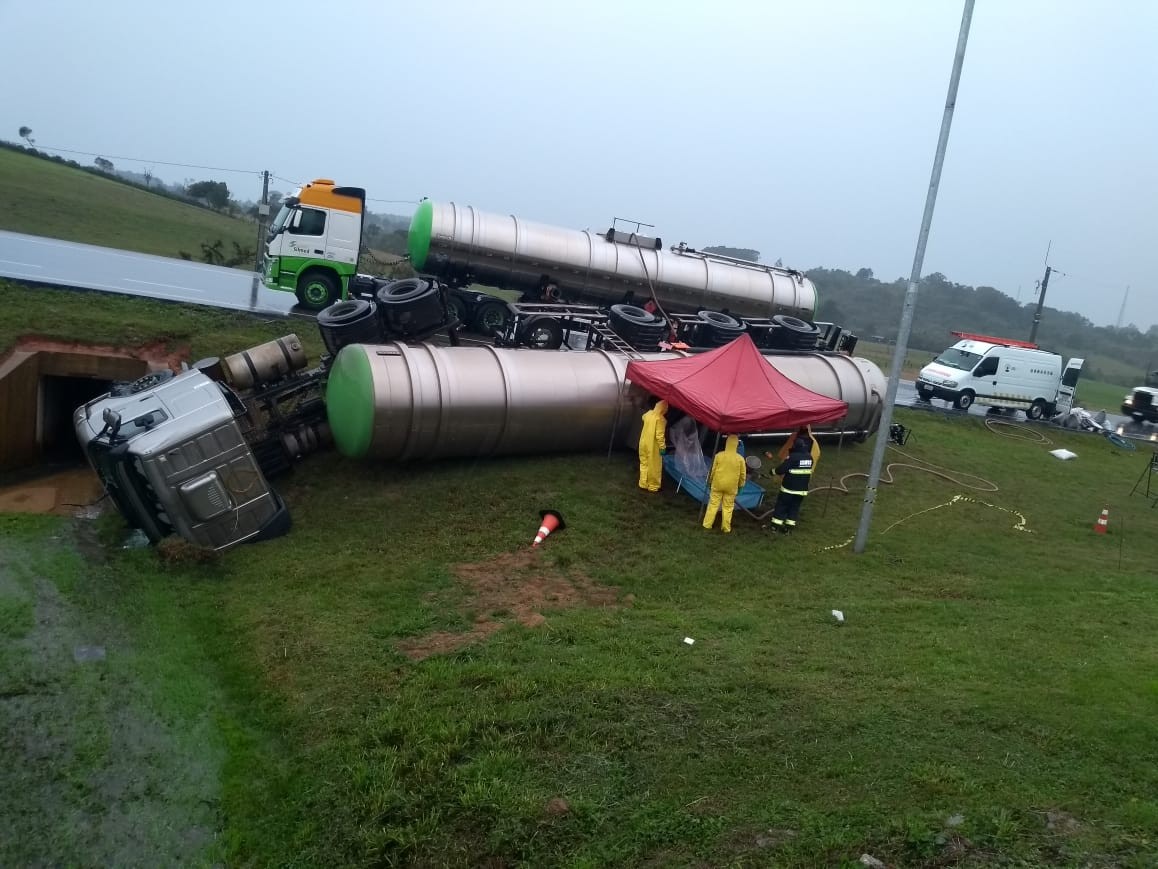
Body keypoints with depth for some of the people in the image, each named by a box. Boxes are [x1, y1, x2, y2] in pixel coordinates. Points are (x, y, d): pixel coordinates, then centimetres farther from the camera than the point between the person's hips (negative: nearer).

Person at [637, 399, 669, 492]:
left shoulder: (648, 414, 1)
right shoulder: (660, 419, -21)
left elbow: (643, 417, 29)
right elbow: (660, 435, -23)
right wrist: (662, 447, -15)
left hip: (644, 444, 7)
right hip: (653, 446, -7)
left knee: (644, 464, 18)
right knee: (654, 467, 6)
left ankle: (643, 484, 27)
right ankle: (653, 487, 15)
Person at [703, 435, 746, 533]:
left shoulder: (719, 455, -9)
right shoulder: (740, 458, -9)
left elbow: (713, 470, -1)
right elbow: (743, 474, 0)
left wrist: (710, 481, 14)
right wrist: (741, 485, 15)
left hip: (717, 484, 0)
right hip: (731, 487, 0)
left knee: (713, 504, 10)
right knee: (728, 507, 10)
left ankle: (707, 525, 14)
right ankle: (726, 528, 15)